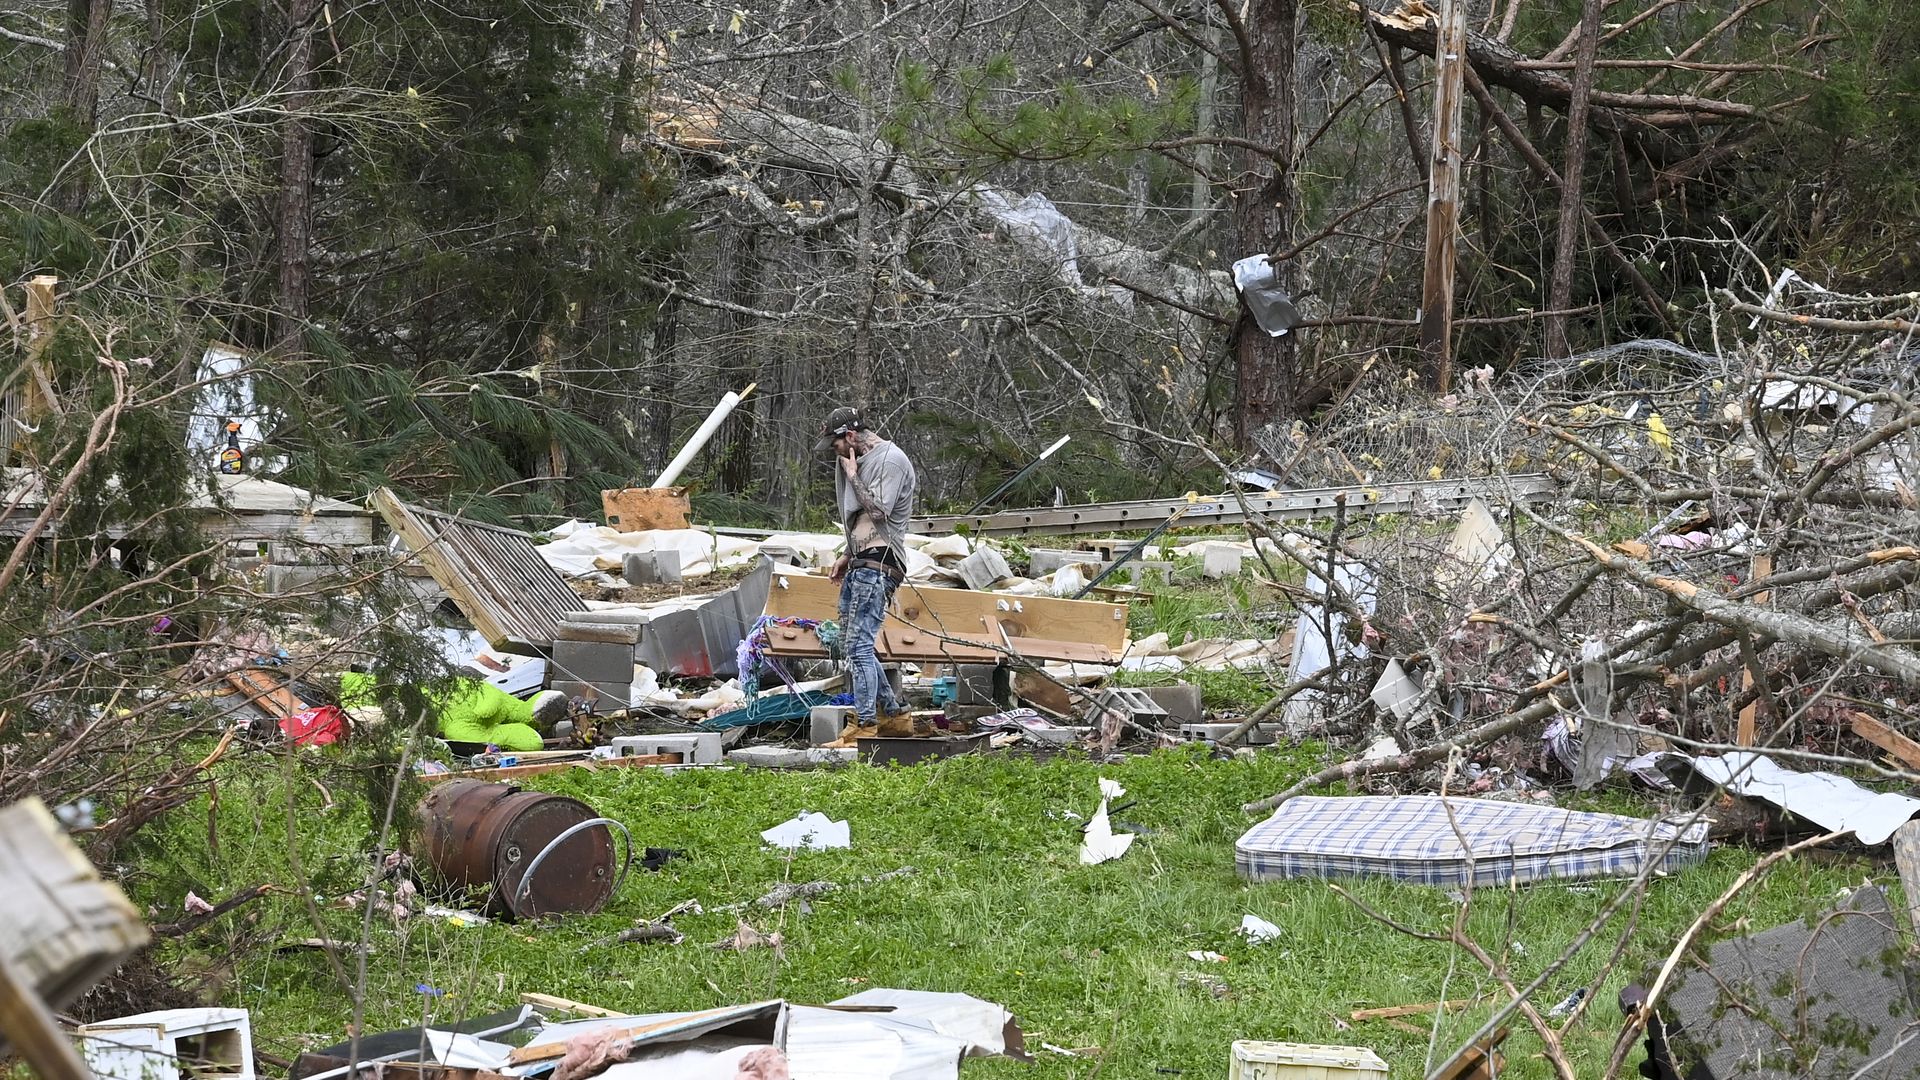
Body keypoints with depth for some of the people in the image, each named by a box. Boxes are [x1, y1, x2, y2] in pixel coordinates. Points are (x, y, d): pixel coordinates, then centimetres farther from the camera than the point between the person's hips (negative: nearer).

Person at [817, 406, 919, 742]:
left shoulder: (891, 459, -10)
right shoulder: (867, 460, 20)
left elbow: (878, 511, -18)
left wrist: (853, 476, -8)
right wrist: (847, 556, 22)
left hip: (877, 566, -11)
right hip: (860, 565, 11)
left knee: (858, 645, -15)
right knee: (851, 645, 12)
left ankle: (865, 725, -15)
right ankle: (892, 715, 17)